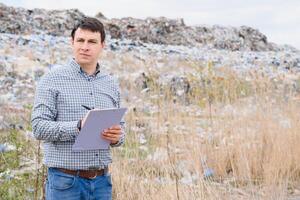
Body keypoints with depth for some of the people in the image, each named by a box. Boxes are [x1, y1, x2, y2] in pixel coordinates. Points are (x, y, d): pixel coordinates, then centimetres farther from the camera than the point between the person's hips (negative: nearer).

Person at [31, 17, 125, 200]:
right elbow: (39, 127, -10)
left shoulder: (112, 84, 11)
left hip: (102, 181, 4)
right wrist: (78, 127, -24)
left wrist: (117, 136, -9)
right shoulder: (52, 79, -3)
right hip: (66, 181, -4)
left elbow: (120, 127, 15)